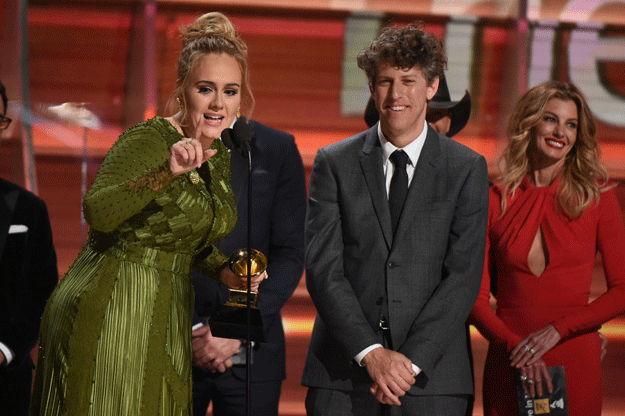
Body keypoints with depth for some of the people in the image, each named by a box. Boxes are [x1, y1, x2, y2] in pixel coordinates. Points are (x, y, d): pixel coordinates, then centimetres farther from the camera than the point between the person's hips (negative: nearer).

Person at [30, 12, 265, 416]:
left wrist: (225, 272, 5)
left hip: (164, 318, 8)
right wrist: (168, 173, -40)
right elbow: (98, 213, -30)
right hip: (107, 311, -8)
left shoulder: (219, 158, 10)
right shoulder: (149, 140, -14)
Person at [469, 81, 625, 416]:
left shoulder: (597, 196, 3)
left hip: (575, 363, 0)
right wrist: (514, 344, -12)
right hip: (509, 365, 1)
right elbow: (475, 295, 3)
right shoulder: (496, 200, 4)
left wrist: (557, 330, -10)